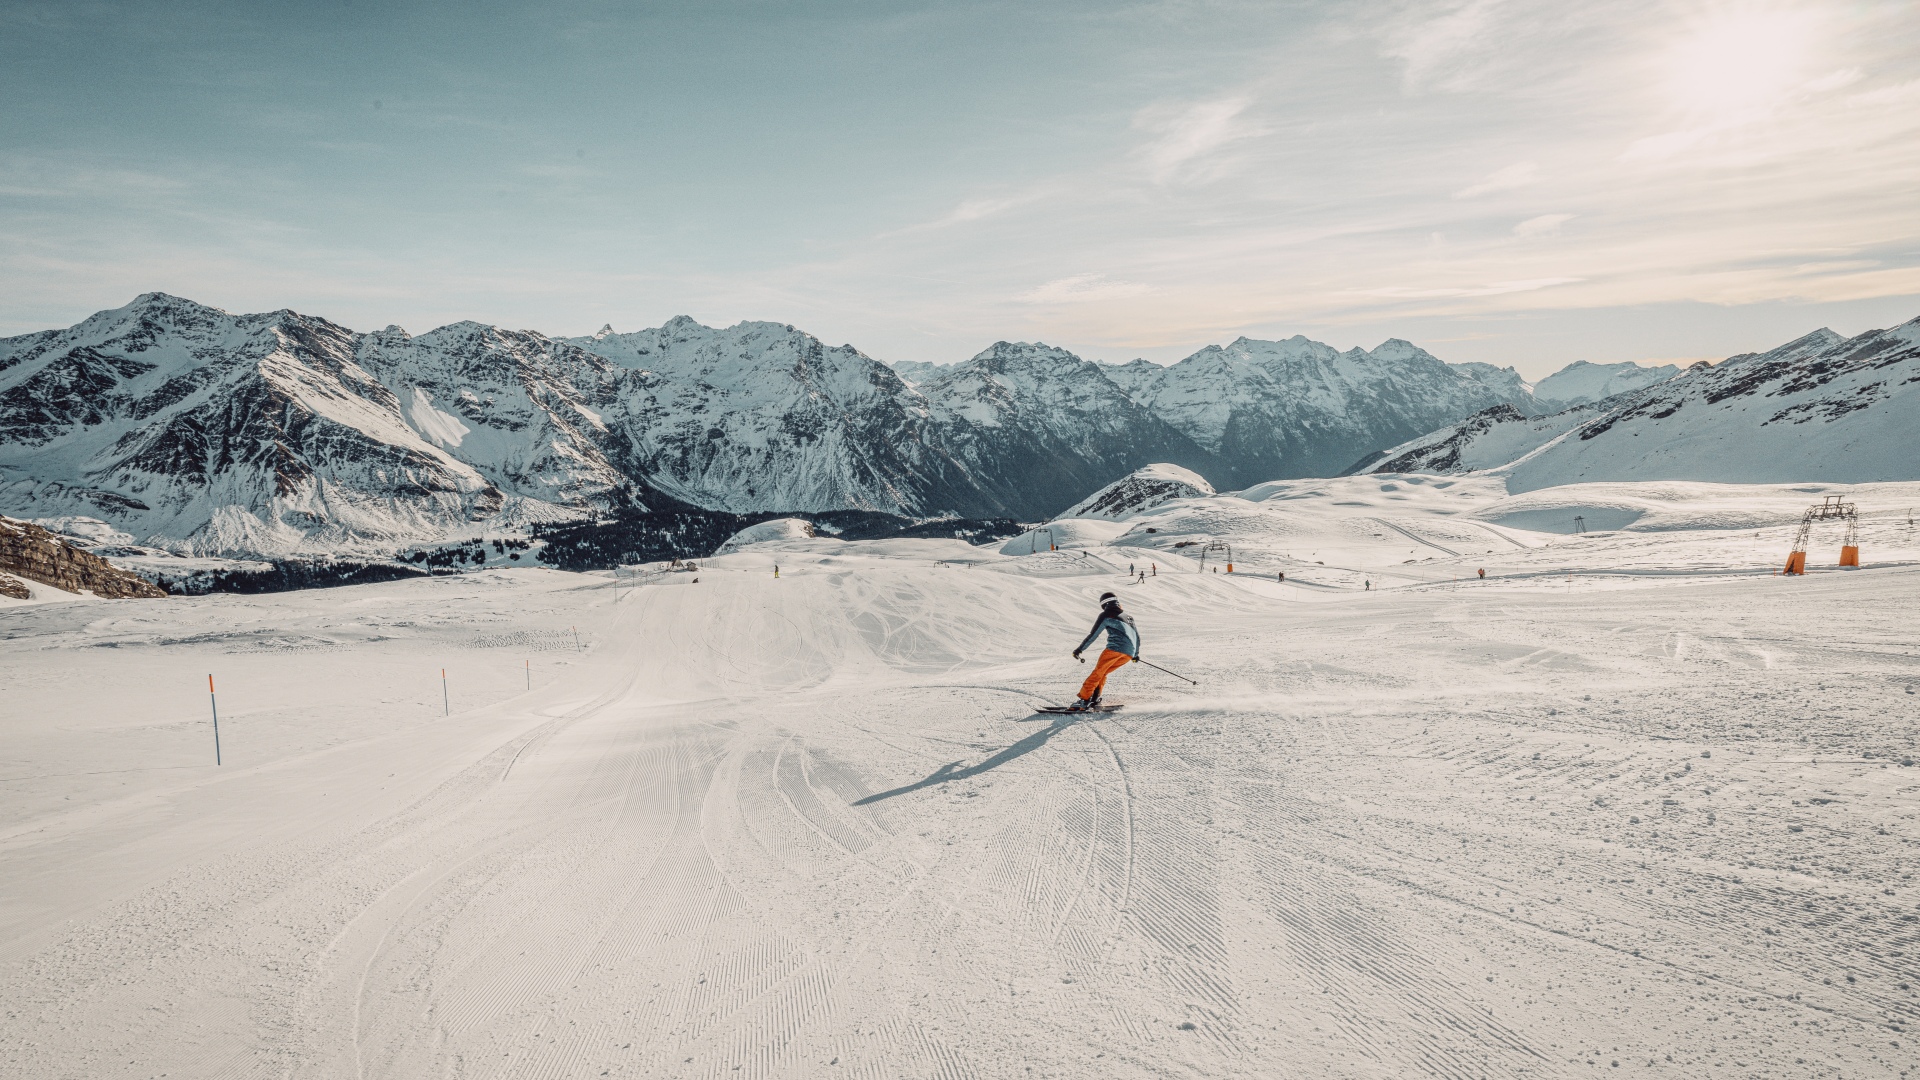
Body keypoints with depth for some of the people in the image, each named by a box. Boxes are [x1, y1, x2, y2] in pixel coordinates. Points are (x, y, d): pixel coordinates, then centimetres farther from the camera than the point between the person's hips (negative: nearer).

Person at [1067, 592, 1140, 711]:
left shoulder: (1106, 615, 10)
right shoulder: (1128, 617, 29)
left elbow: (1093, 634, 4)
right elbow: (1137, 635, 35)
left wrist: (1080, 649, 8)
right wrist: (1136, 653, 49)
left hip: (1116, 647, -6)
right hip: (1130, 653, 6)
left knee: (1097, 672, -5)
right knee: (1102, 673, 15)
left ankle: (1084, 699, -17)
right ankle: (1095, 698, 1)